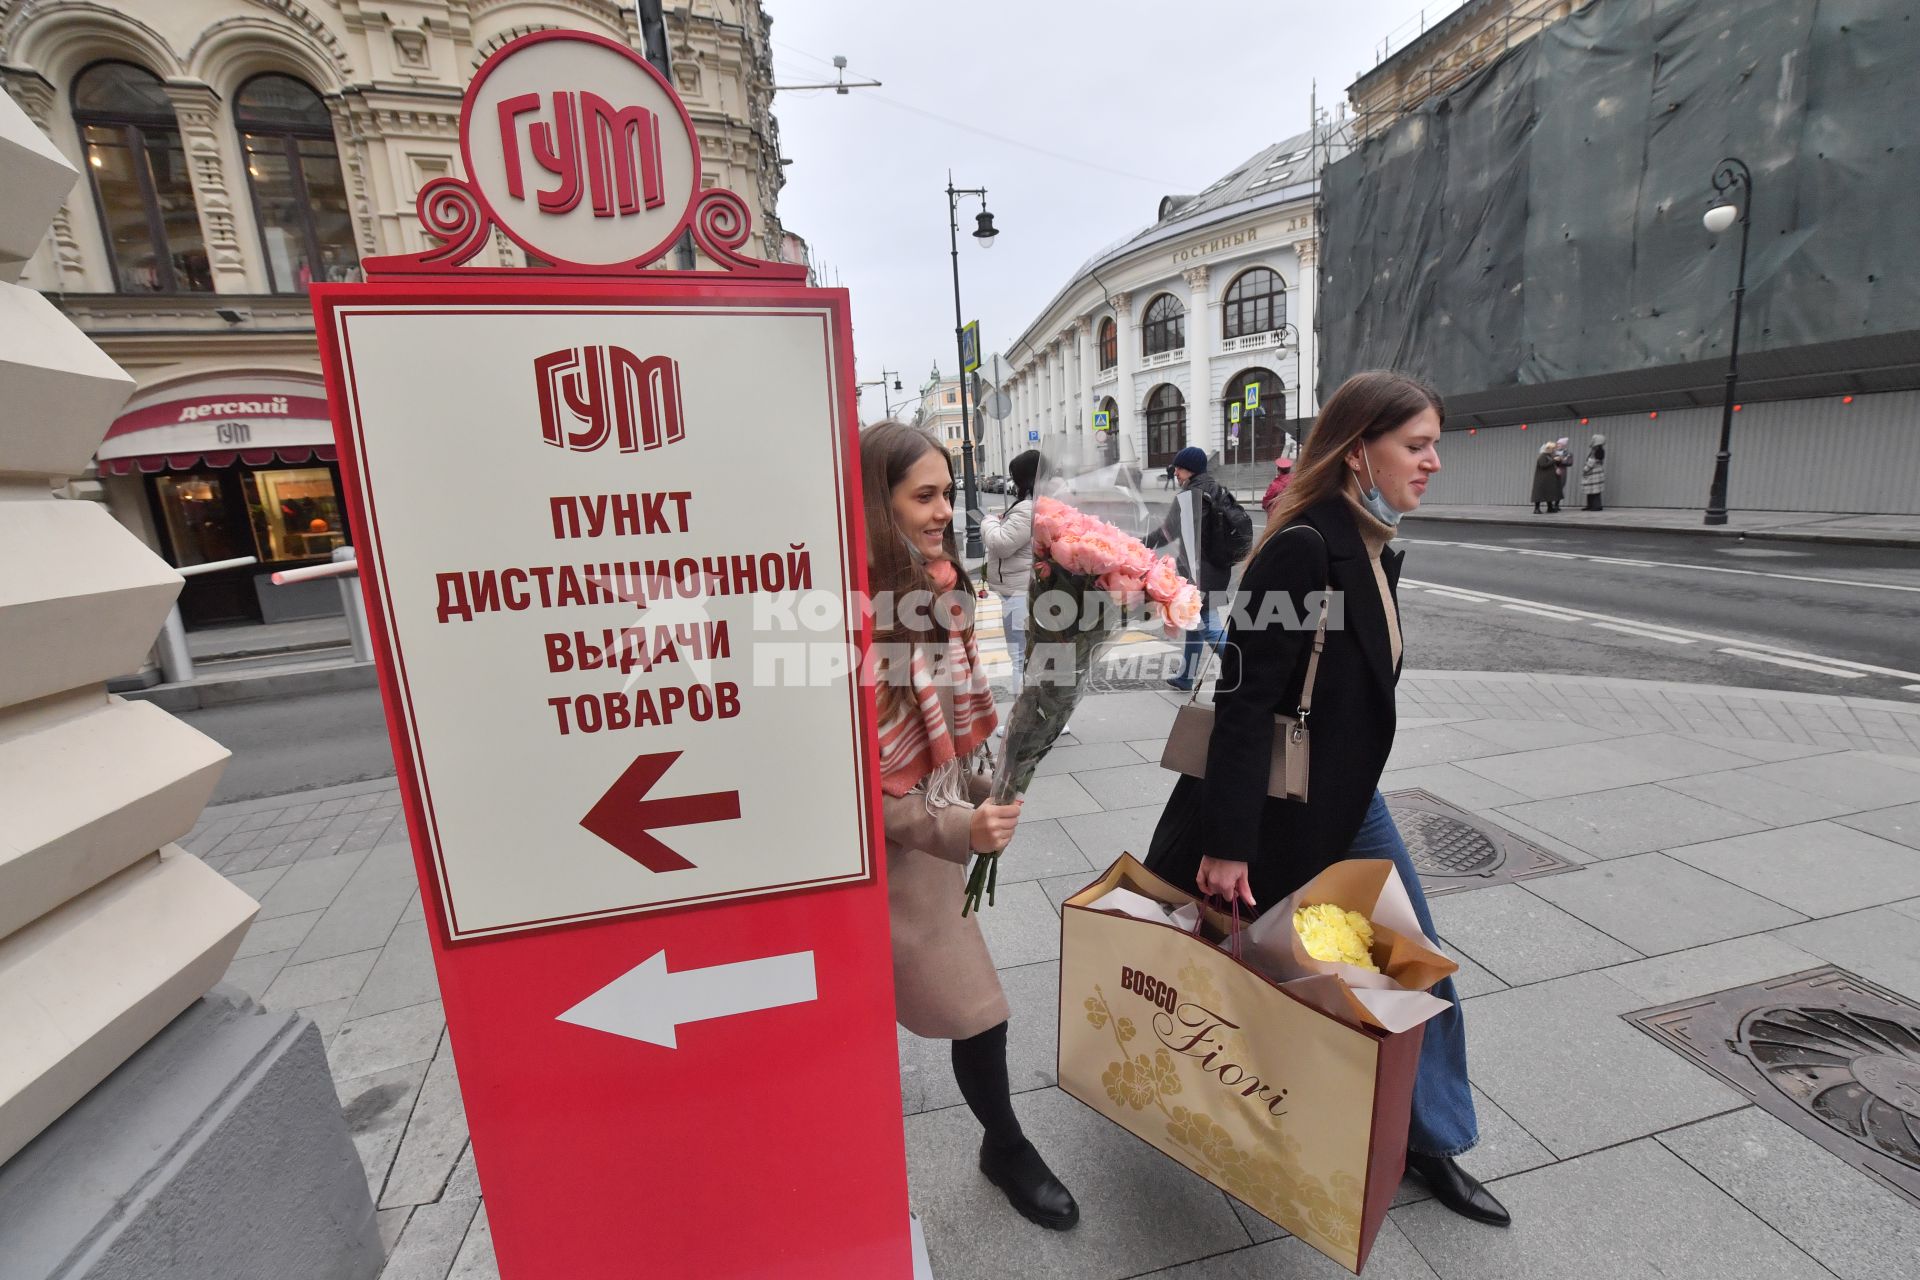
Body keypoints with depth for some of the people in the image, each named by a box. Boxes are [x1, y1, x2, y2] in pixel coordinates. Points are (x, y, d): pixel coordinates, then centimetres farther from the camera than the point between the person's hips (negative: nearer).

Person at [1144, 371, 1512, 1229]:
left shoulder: (1373, 549, 4)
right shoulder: (1301, 548, -25)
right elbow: (1243, 702, -27)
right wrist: (1226, 842, -25)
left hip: (1346, 800, 8)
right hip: (1275, 810, -8)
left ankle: (1434, 1143, 37)